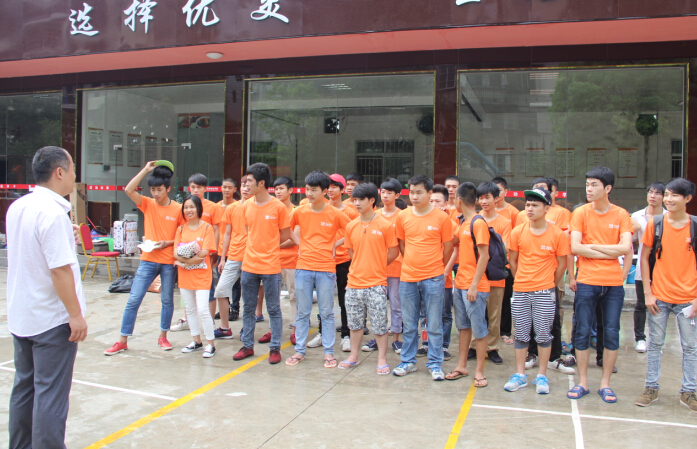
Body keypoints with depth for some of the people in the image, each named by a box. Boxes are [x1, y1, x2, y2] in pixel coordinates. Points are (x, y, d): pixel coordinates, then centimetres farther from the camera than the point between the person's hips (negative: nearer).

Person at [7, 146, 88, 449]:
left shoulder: (16, 208, 6)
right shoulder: (52, 212, -21)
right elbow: (59, 268, -24)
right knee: (51, 393, 0)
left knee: (24, 386, 17)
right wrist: (76, 315, -19)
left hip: (20, 316, 9)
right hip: (52, 319, -9)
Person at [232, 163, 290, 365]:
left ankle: (275, 348, 15)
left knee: (274, 310, 5)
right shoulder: (246, 206, 5)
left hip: (270, 266, -5)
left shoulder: (278, 207, -9)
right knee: (248, 308, 13)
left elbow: (285, 235, -2)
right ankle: (247, 346, 25)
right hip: (249, 265, 5)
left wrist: (268, 247, 0)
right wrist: (257, 246, 5)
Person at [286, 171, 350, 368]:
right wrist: (300, 243, 7)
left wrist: (336, 244, 0)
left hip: (326, 269, -2)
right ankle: (299, 350, 19)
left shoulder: (335, 214, -4)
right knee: (302, 312, 9)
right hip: (303, 268, 2)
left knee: (327, 313, 6)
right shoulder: (300, 212, 2)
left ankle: (329, 352, 15)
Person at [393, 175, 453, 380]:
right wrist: (413, 264, 10)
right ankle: (408, 361, 25)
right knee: (409, 325, 12)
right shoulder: (403, 217, 3)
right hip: (408, 278, 3)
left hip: (433, 279, -2)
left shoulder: (442, 217, -5)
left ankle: (435, 364, 18)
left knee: (434, 325, 6)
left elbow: (448, 248, 3)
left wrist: (436, 268, 8)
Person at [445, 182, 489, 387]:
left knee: (479, 329, 1)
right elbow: (453, 241, 25)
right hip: (459, 284, 9)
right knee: (463, 326, 16)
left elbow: (484, 256, -17)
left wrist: (474, 285, -18)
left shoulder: (478, 223, -13)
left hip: (474, 287, -9)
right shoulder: (463, 223, 12)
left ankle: (479, 371, 10)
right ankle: (462, 366, 25)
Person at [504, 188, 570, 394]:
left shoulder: (558, 234, -7)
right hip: (520, 291, 2)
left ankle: (542, 376, 17)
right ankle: (520, 375, 20)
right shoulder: (518, 232, -2)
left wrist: (549, 285, 7)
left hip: (545, 292, -2)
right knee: (521, 334, 9)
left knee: (543, 334, 5)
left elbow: (561, 264, 2)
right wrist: (522, 281, 10)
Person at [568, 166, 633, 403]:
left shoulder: (621, 215, 2)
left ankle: (605, 384, 18)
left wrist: (592, 246, -9)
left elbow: (625, 247, -10)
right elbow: (575, 247, -9)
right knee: (583, 331, 3)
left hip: (614, 283, 1)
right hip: (587, 282, -1)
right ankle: (582, 382, 15)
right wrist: (609, 253, -8)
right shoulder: (581, 213, 1)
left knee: (611, 333, 5)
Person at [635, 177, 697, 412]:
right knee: (655, 344, 8)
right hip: (659, 295, 0)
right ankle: (651, 388, 19)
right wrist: (647, 292, -3)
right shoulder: (654, 223, -2)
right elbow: (644, 258, 2)